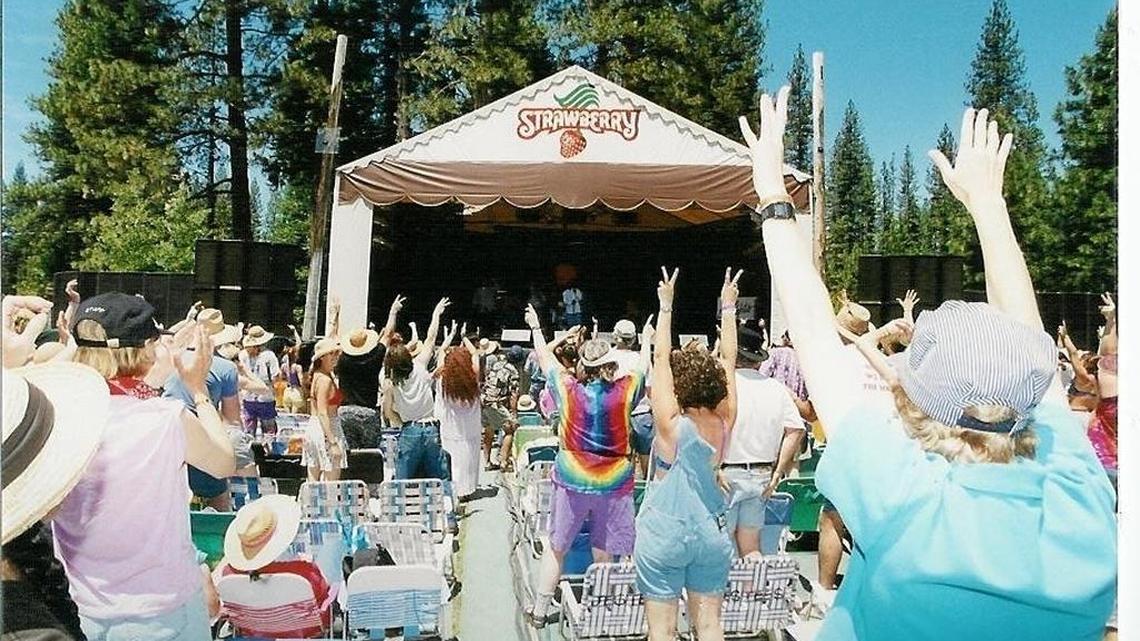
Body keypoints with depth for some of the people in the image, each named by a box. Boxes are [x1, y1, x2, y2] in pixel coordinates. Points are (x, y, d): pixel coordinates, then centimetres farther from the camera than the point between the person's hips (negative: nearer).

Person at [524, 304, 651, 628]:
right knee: (604, 557, 8)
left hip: (572, 481, 1)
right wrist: (646, 338, 31)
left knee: (555, 548, 13)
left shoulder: (568, 389, -6)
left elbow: (545, 358, 11)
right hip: (614, 484, -1)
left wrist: (536, 327, 27)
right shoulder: (624, 391, -8)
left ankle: (539, 611, 23)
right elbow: (644, 367, 13)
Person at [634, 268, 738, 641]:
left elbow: (661, 357, -13)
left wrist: (666, 306, -8)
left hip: (665, 531, -4)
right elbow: (728, 360, 2)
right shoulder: (725, 423, -5)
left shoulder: (672, 426, -14)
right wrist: (728, 308, 8)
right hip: (711, 531, 4)